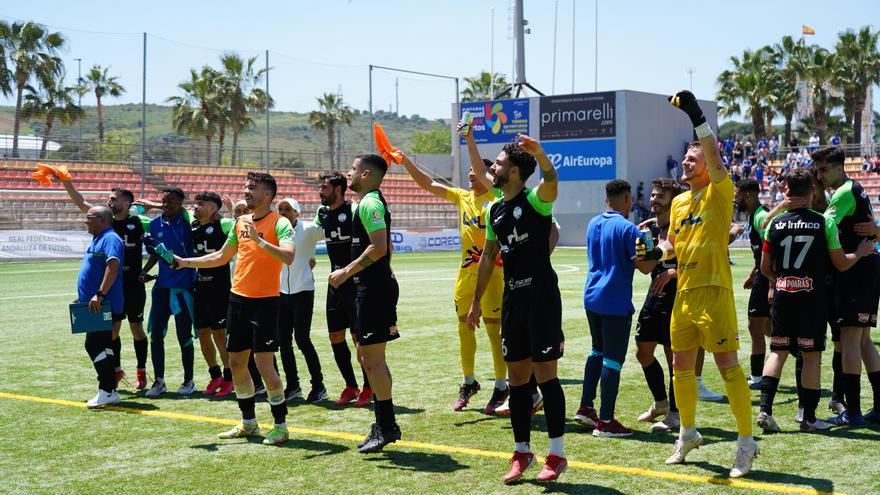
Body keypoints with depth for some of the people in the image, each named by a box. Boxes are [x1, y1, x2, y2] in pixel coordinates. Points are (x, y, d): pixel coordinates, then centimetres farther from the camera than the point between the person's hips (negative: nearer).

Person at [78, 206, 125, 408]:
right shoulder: (97, 240, 19)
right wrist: (83, 297, 24)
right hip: (95, 306, 11)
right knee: (102, 346, 12)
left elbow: (113, 266, -28)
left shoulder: (110, 239, -13)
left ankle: (107, 391, -10)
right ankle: (108, 391, 17)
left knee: (94, 345, -13)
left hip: (104, 305, -11)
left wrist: (100, 295, -33)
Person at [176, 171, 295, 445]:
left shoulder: (279, 223, -10)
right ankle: (248, 423, 24)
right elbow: (222, 257, 23)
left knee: (264, 364, -9)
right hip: (238, 298, 8)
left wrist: (259, 240, -33)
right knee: (236, 362, 11)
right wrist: (185, 262, 19)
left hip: (265, 301, -7)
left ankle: (280, 425, 4)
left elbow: (288, 256, -26)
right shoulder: (240, 222, 12)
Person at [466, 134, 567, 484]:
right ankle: (522, 452, 20)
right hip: (512, 298, 7)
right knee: (516, 378, 10)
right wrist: (476, 302, 20)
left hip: (541, 295, -7)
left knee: (545, 374, -4)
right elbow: (488, 256, 20)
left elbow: (551, 182, -33)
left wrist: (538, 152, -53)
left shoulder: (535, 200, -9)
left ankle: (557, 455, 6)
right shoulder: (495, 210, 13)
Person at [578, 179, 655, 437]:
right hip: (616, 302, -8)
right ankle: (605, 421, -2)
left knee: (597, 352, 22)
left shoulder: (593, 223, 10)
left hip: (592, 298, 8)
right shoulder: (627, 228, -13)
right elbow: (644, 266, -16)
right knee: (613, 359, -4)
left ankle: (586, 407, 24)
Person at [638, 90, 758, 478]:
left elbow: (714, 159, -23)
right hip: (684, 292, 8)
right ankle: (688, 433, 30)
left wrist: (696, 116, -27)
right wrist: (657, 252, 5)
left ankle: (746, 442, 1)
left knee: (727, 363, -7)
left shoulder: (719, 192, -4)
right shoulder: (679, 201, 16)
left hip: (713, 290, -8)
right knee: (681, 365, 13)